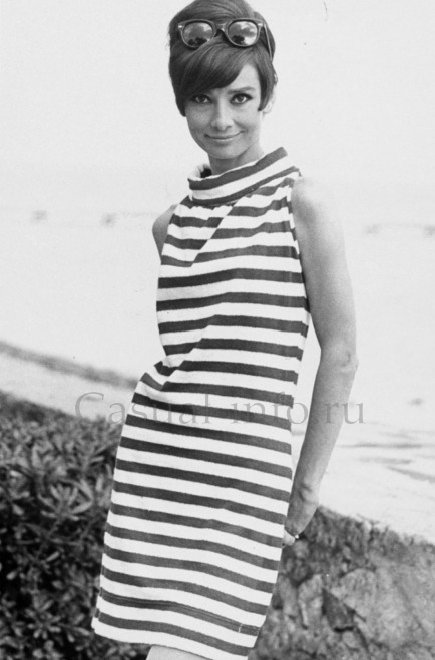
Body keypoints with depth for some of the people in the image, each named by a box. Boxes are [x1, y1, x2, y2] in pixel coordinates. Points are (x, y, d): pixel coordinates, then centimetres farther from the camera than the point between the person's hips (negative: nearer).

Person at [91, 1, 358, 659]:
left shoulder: (302, 202, -4)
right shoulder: (173, 222, 12)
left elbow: (340, 352, -2)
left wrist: (306, 483, 0)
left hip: (242, 468, -5)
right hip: (153, 456, 5)